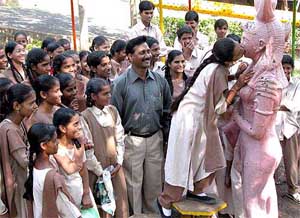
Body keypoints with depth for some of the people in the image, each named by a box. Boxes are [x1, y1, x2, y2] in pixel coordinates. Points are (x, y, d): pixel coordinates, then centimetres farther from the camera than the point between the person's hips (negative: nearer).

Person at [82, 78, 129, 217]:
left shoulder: (113, 111, 2)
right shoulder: (85, 116, -13)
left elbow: (120, 138, 5)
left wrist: (119, 162, -2)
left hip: (115, 167, 4)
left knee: (120, 201, 9)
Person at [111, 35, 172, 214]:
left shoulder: (160, 80, 1)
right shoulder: (121, 83, -10)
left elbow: (168, 108, 12)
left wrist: (164, 129, 8)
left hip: (155, 139, 4)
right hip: (132, 140, -3)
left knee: (154, 183, 16)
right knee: (134, 184, 9)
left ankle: (153, 213, 36)